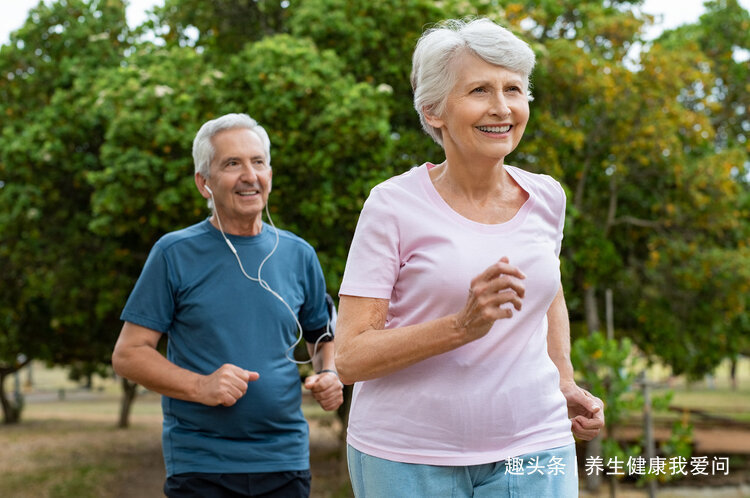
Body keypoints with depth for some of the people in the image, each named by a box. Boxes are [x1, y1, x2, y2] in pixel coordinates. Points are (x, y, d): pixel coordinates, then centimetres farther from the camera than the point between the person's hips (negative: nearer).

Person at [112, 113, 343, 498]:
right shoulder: (175, 253, -2)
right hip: (199, 465, -3)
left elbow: (324, 339, 19)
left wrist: (329, 376, -3)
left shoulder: (298, 255, 8)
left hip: (286, 463, 3)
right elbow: (128, 354, -4)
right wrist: (199, 387, -19)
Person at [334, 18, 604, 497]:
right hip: (407, 457, -3)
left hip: (532, 449, 3)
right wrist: (463, 326, -24)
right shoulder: (395, 205, -9)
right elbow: (351, 358, -13)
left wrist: (566, 383, 14)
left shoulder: (546, 197, 4)